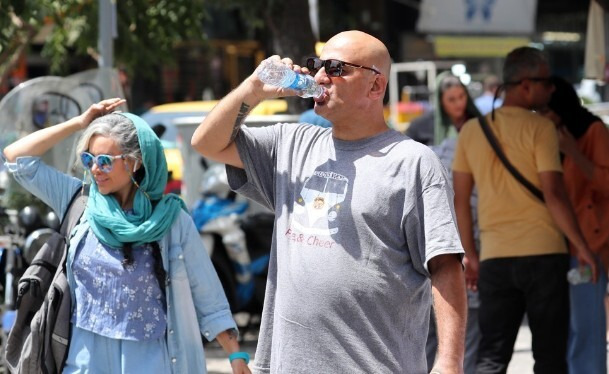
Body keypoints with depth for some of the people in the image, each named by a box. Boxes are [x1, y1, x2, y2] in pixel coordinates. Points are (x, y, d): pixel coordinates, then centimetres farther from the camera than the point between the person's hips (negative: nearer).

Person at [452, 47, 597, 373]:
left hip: (494, 258, 4)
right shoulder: (540, 129, -7)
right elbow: (553, 193, -13)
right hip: (543, 253, -4)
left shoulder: (471, 131, 8)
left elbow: (460, 199, 10)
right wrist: (582, 247, -6)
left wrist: (471, 255, 18)